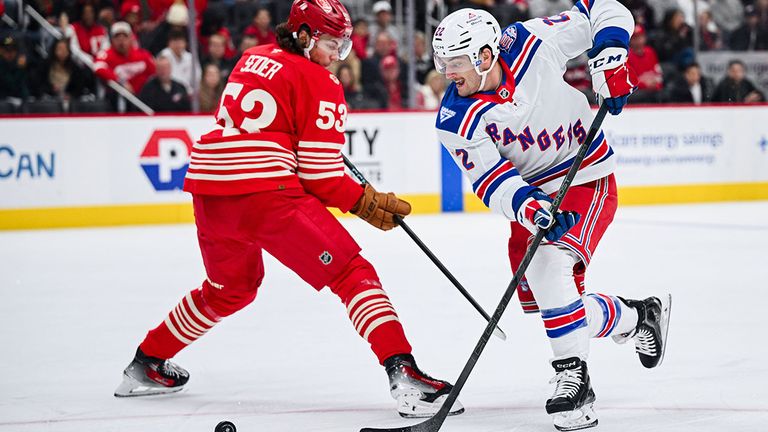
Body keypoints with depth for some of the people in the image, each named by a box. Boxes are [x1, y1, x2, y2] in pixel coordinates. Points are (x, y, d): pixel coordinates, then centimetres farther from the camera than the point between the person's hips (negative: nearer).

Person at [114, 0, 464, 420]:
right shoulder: (319, 84, 0)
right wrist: (369, 203, 5)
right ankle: (403, 375, -21)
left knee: (230, 287, 30)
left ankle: (146, 365, 38)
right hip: (265, 190, -7)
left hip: (206, 185, 8)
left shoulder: (254, 58, 21)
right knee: (352, 274, -5)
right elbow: (320, 176, -4)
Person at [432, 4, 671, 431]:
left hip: (588, 180, -5)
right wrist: (529, 208, -39)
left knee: (549, 263, -28)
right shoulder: (457, 122, -14)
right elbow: (493, 182, -21)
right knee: (543, 298, 4)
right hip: (534, 195, 5)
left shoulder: (534, 45, -19)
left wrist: (609, 57, -24)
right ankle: (638, 317, 28)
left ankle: (573, 376, -25)